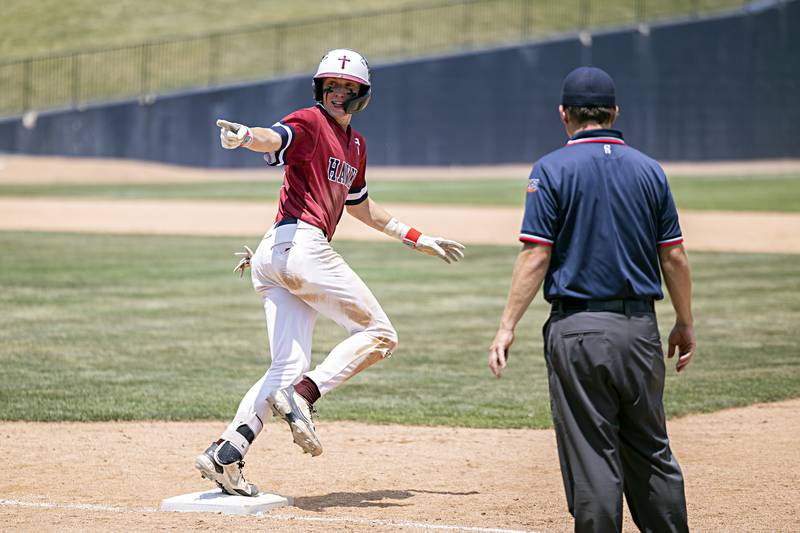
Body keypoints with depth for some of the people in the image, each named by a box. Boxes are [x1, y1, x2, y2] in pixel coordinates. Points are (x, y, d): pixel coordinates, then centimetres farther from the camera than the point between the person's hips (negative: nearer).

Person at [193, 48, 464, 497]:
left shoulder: (355, 144, 25)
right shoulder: (310, 123, -2)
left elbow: (361, 206, 38)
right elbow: (275, 139, -24)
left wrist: (417, 239, 39)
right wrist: (245, 136, -48)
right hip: (300, 244, -9)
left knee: (289, 368, 2)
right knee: (379, 334, -3)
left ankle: (225, 454, -9)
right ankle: (302, 396, -16)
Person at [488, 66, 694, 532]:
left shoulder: (553, 170, -4)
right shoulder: (649, 170, 7)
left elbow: (536, 256, -11)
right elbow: (674, 257, 7)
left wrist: (507, 327, -8)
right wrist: (685, 324, 17)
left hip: (577, 329, -4)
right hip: (640, 328, 4)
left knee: (592, 456, -1)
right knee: (652, 452, 13)